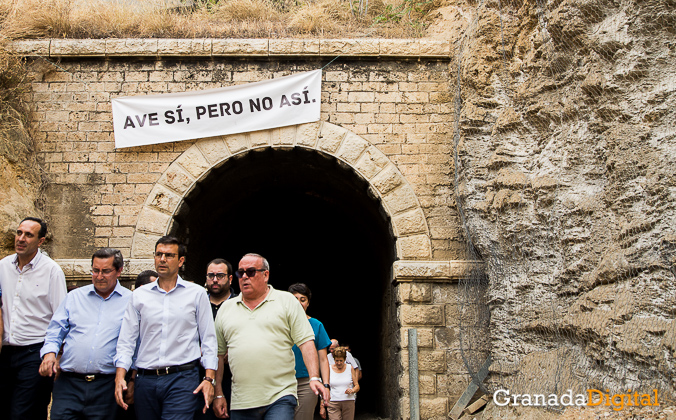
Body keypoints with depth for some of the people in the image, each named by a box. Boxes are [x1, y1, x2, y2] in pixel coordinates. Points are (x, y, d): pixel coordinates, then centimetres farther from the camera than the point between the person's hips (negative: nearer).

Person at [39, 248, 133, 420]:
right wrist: (49, 352, -7)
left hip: (106, 386, -2)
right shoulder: (74, 297, 13)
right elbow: (55, 331, 13)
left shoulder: (130, 301, 4)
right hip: (68, 382, 2)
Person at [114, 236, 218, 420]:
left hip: (182, 379, -3)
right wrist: (120, 376, -4)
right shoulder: (139, 295, 11)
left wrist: (209, 378, -5)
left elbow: (208, 339, 5)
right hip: (145, 380, 3)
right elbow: (127, 340, 9)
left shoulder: (196, 293, 5)